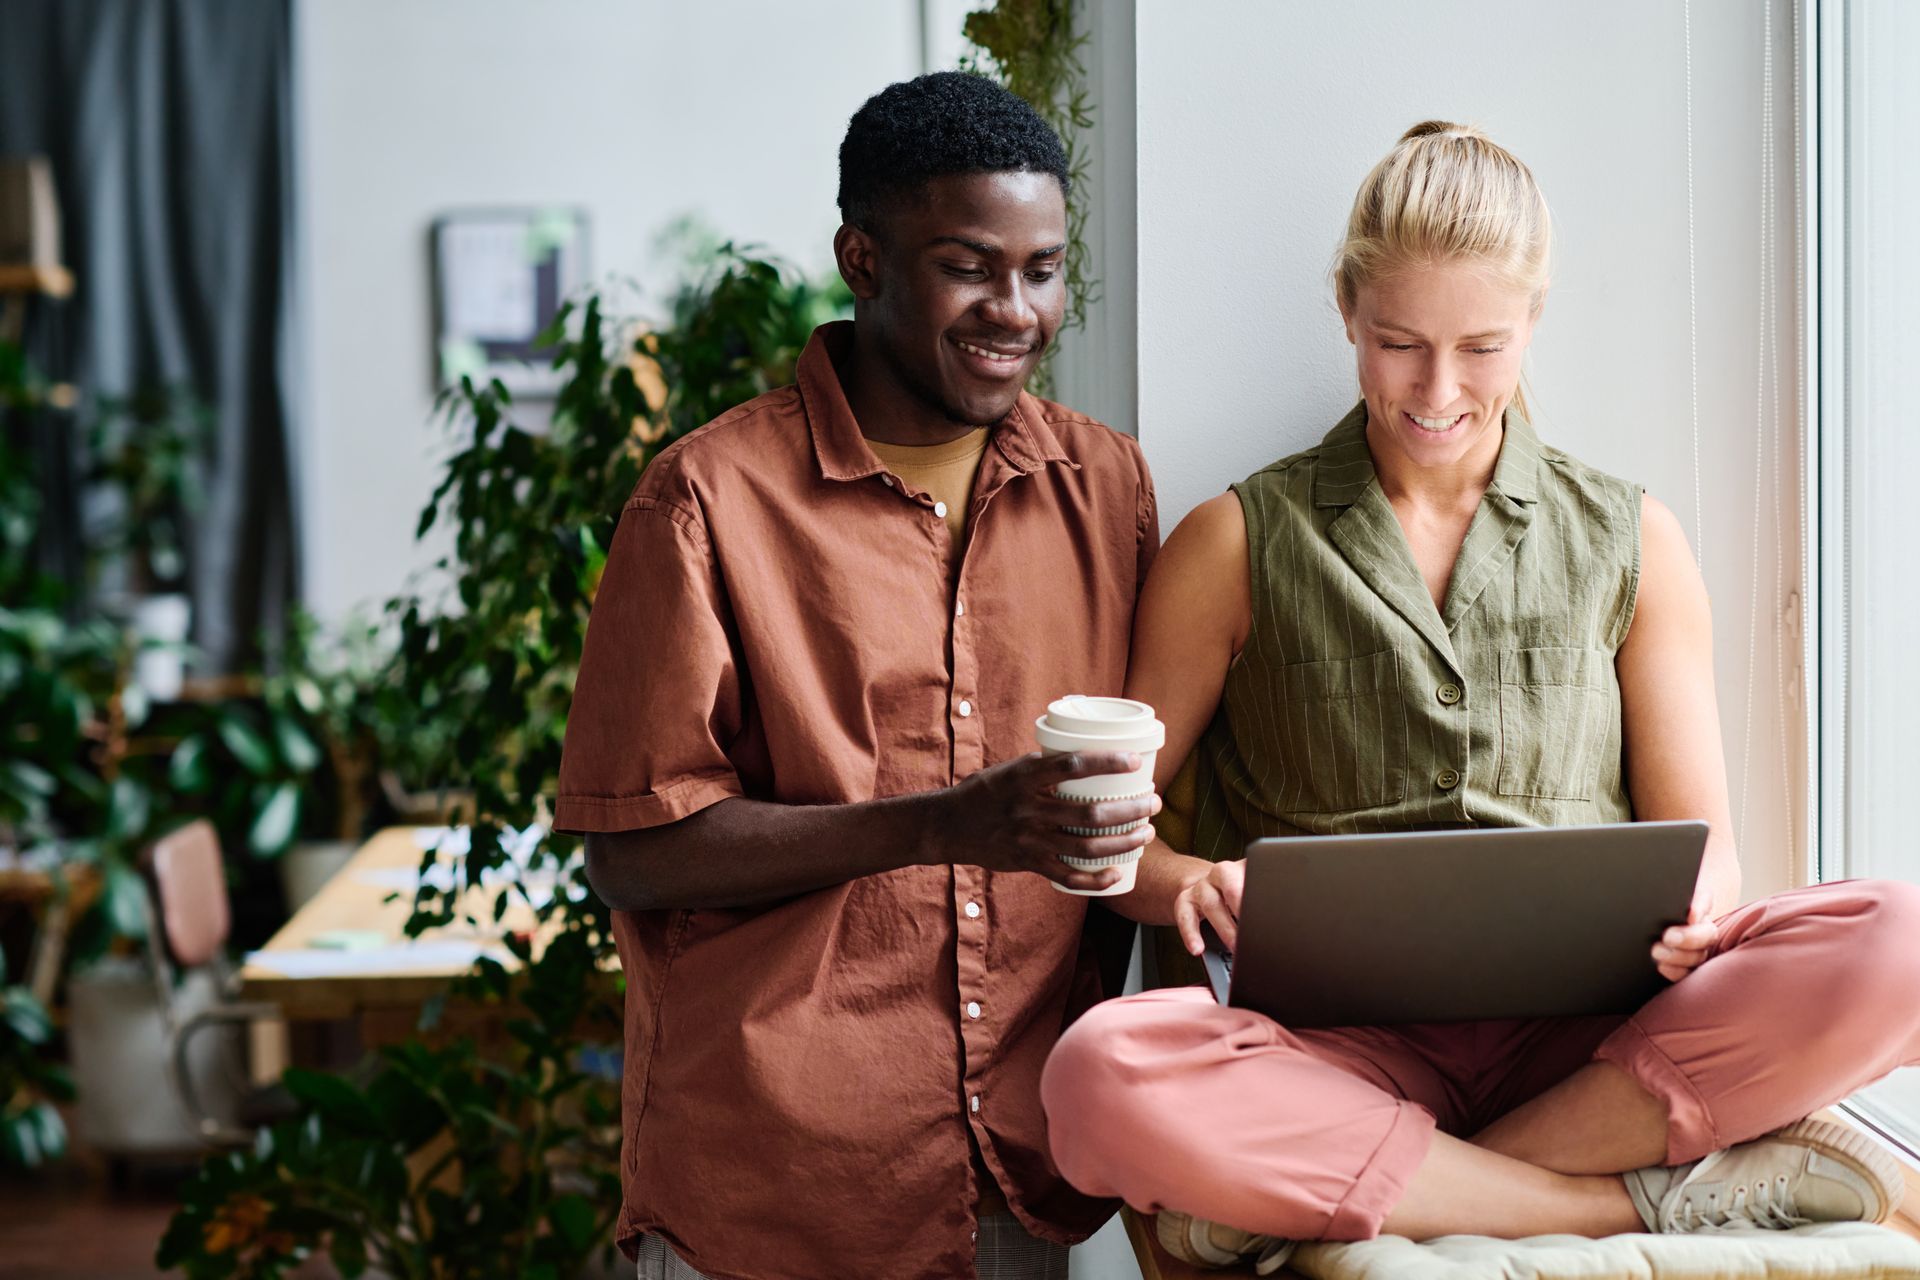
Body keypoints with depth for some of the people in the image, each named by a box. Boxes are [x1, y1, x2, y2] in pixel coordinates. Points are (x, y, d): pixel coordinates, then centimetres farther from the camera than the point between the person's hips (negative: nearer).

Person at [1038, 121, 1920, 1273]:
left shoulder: (1632, 543, 17)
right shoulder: (1238, 545, 11)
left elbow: (1703, 842, 14)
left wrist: (1690, 911, -11)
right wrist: (1186, 883, -15)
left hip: (1589, 1033, 2)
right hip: (1348, 1040, -2)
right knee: (1104, 1074, -35)